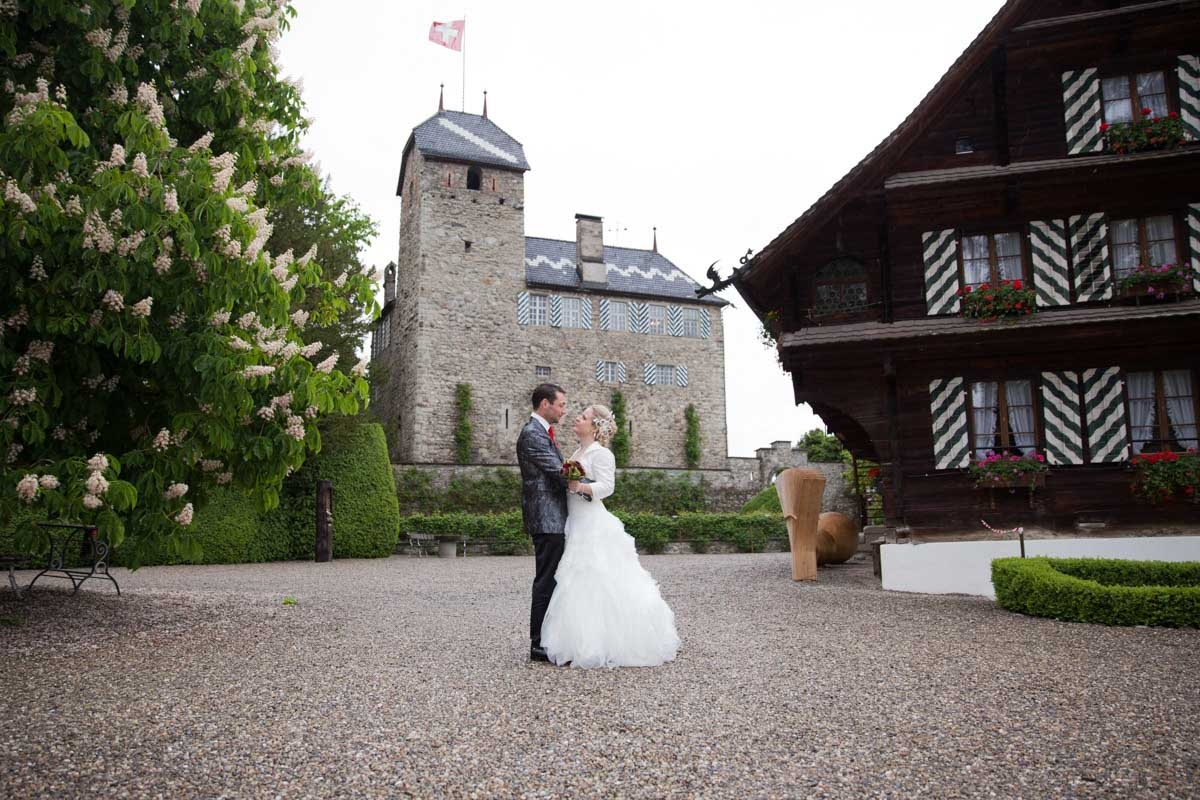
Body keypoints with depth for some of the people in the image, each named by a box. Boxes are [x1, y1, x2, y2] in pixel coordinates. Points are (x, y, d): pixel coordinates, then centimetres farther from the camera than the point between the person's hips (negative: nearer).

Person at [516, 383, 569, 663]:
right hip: (547, 519, -10)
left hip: (552, 519, 10)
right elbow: (558, 471, -19)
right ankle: (539, 645, 2)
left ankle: (545, 640, 23)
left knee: (549, 582, 15)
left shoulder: (542, 432, 18)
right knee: (546, 582, -5)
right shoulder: (532, 433, -15)